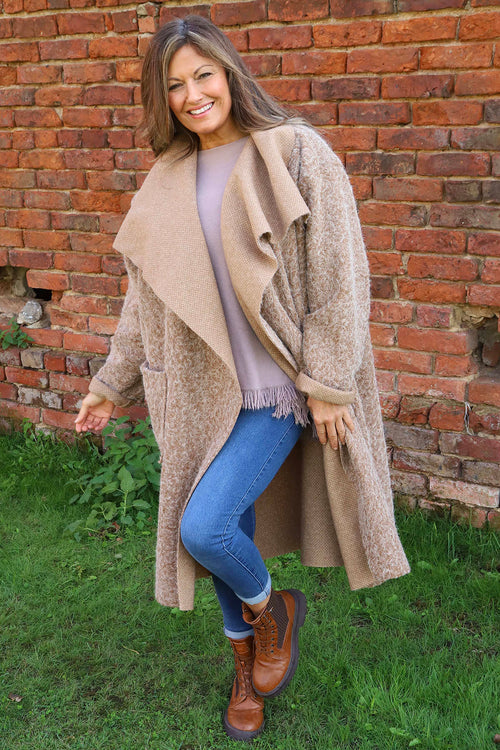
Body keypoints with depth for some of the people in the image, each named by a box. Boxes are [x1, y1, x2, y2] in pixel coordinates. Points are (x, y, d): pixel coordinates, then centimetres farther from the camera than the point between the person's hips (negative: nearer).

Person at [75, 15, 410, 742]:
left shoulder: (295, 154, -8)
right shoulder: (170, 179, 8)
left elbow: (336, 275, -11)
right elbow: (148, 294, 14)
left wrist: (328, 383, -13)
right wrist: (112, 382, 16)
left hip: (278, 386, -5)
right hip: (208, 388, 5)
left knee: (204, 526, -15)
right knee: (229, 527, 13)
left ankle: (273, 610, 19)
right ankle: (248, 668, 37)